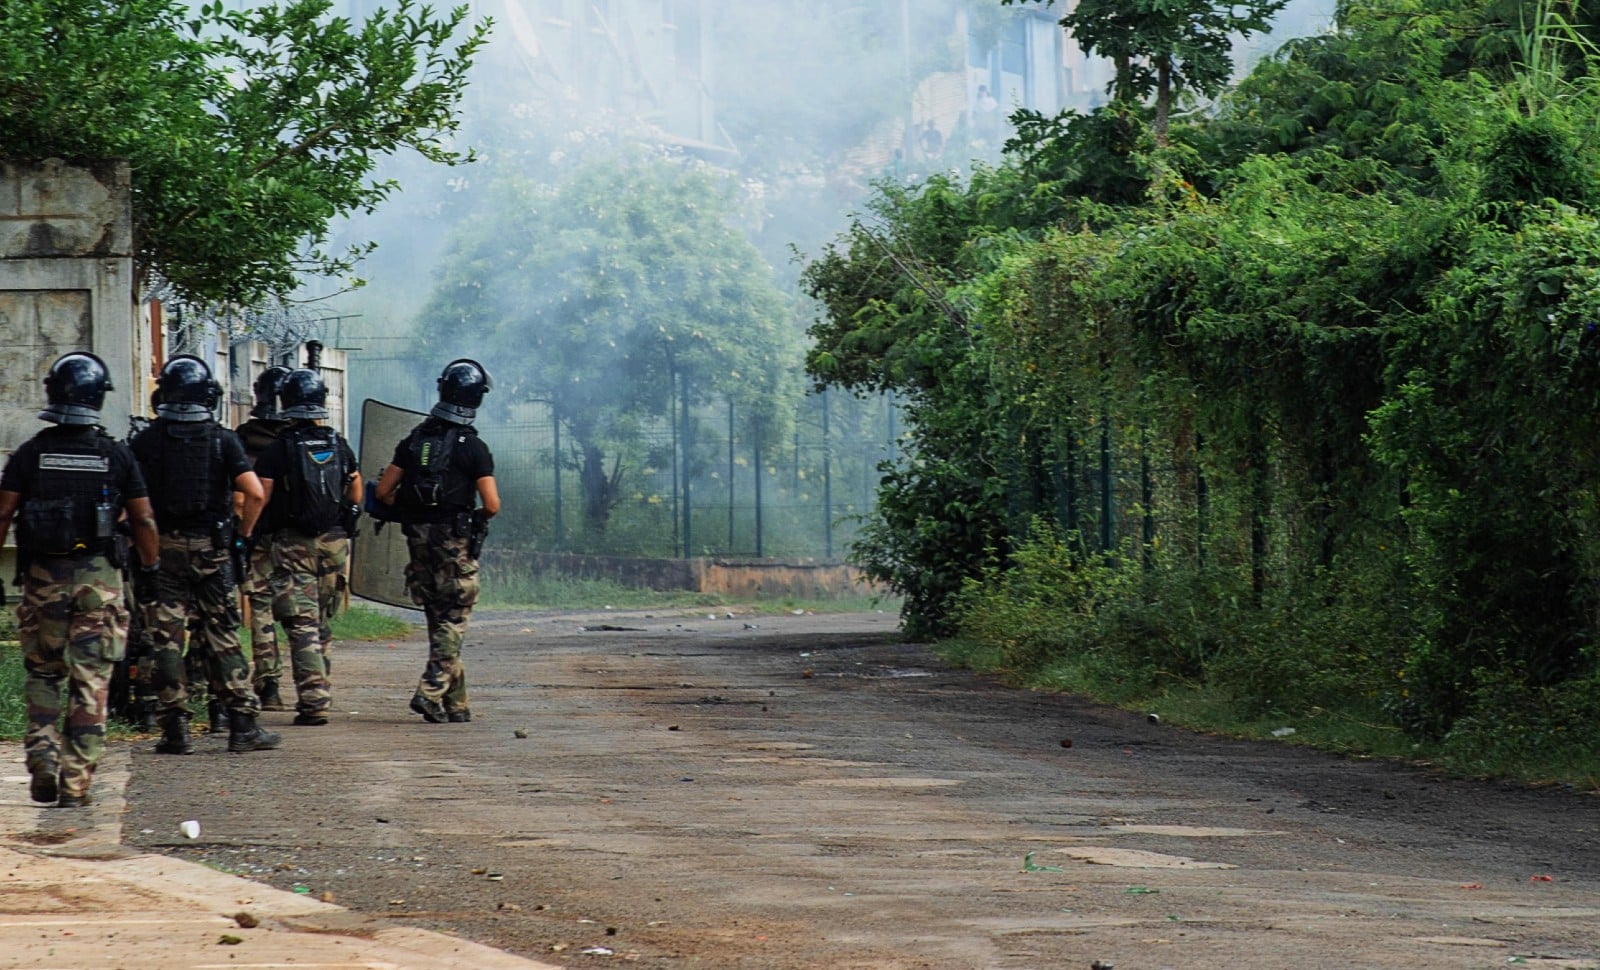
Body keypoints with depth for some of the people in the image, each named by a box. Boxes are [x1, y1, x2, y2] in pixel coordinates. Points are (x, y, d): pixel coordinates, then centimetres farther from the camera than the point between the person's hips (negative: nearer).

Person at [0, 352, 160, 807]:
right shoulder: (117, 455, -1)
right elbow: (143, 520, 2)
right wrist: (149, 568, 16)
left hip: (43, 577, 0)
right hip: (99, 577, 0)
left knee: (42, 675, 14)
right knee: (91, 682, 2)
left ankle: (43, 764, 0)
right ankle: (76, 782, 0)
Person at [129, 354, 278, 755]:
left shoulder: (146, 441, -2)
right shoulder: (222, 440, -3)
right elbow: (255, 493, -10)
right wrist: (243, 536, 3)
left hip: (161, 549, 0)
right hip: (212, 550, 0)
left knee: (166, 639, 3)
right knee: (221, 639, 6)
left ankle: (175, 729, 1)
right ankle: (243, 725, 5)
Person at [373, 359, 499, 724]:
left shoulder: (414, 440, 4)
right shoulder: (473, 447, -10)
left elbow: (382, 492, 4)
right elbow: (492, 505, -13)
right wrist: (477, 516, 9)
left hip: (418, 538, 5)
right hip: (455, 542, -5)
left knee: (438, 620, 13)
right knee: (453, 621, 1)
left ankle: (456, 704, 16)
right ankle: (430, 692, -13)